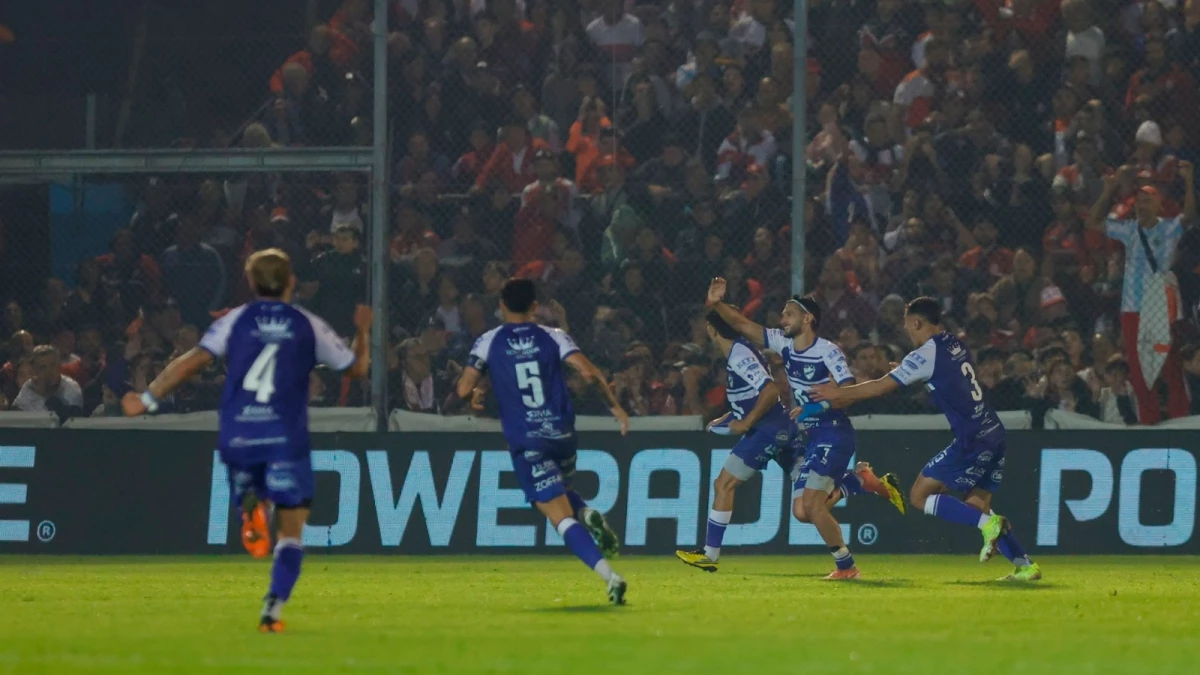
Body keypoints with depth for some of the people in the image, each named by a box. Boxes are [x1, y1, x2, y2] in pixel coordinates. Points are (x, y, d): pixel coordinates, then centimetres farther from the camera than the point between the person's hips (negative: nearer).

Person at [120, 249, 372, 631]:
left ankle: (250, 506, -9)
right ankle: (272, 610, -12)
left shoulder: (235, 321, 7)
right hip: (285, 438, -1)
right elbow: (357, 367, 17)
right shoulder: (309, 326, 7)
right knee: (291, 532, 4)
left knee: (251, 490, 29)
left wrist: (148, 400, 3)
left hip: (237, 438, 1)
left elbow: (193, 361, -4)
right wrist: (363, 331, 36)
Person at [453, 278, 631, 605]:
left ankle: (609, 576, -23)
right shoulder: (553, 338, 3)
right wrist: (614, 405, 1)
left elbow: (464, 390, -3)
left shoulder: (488, 342, 1)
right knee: (562, 492, 32)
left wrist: (475, 396, 20)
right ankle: (589, 514, -3)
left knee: (562, 517, -5)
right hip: (562, 434, 3)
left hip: (525, 441, -3)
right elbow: (589, 372, -10)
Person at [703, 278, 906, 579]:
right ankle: (860, 479, 21)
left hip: (833, 433, -8)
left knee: (812, 505, -17)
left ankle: (846, 565, -3)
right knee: (801, 511, 3)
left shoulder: (828, 352, -15)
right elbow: (743, 325, 6)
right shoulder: (784, 343, 6)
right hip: (808, 436, 8)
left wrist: (814, 405, -31)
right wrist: (717, 305, -8)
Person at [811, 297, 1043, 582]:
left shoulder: (926, 355, -10)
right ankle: (1025, 565, 7)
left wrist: (840, 393, 8)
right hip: (994, 433, 8)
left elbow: (880, 387, -5)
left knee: (921, 495, -2)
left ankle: (987, 524, -14)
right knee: (976, 505, 15)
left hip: (972, 441, -8)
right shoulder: (955, 345, 15)